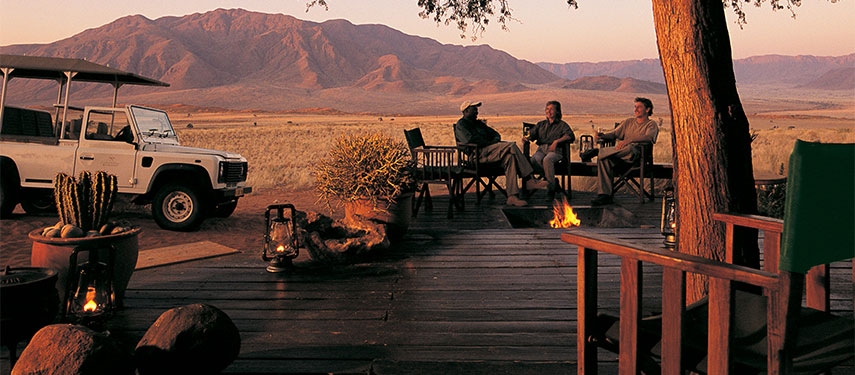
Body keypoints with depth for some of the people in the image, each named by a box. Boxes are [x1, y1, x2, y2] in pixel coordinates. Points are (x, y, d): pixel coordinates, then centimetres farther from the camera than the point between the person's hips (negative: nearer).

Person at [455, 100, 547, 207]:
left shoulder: (478, 123, 31)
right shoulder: (461, 125, 4)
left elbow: (495, 134, 28)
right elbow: (471, 140, -14)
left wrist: (496, 141, 3)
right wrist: (490, 144, -11)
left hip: (489, 150, 9)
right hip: (478, 154, -9)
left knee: (509, 156, -22)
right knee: (511, 146, -22)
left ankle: (512, 196, -28)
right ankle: (529, 181, -22)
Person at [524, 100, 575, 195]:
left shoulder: (562, 125, 15)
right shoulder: (541, 124, 30)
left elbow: (571, 136, -3)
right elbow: (532, 133, 17)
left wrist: (556, 141, -18)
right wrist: (527, 138, -8)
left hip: (555, 150, -3)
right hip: (541, 149, 3)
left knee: (547, 160, -38)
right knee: (535, 159, -33)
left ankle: (551, 189, -32)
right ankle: (554, 181, -22)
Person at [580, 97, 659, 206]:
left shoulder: (652, 125, 11)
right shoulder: (629, 122, 30)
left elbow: (648, 137, -11)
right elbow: (614, 133, 21)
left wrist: (628, 140, -25)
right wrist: (603, 135, -3)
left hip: (637, 153, -5)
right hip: (620, 153, 5)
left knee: (630, 148, -42)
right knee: (604, 159, -28)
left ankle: (598, 151, -28)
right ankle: (605, 195, -34)